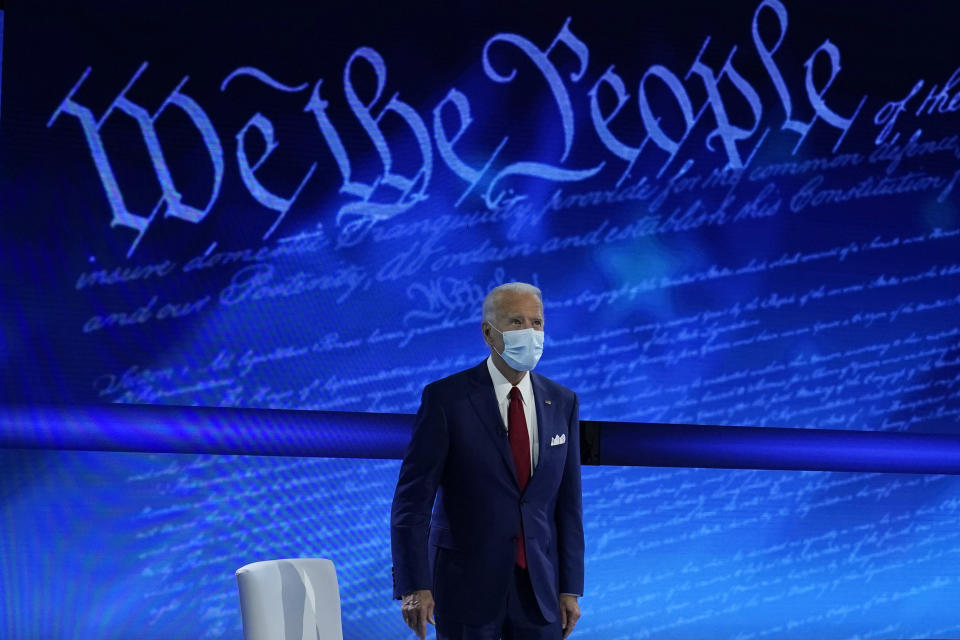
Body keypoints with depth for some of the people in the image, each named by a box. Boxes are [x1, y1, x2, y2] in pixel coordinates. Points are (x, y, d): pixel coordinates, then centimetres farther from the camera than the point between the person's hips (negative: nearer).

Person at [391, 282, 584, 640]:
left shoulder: (562, 403, 6)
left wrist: (570, 589, 4)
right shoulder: (446, 399, -7)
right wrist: (413, 586, -16)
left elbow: (568, 503, 8)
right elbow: (412, 499, -9)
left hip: (539, 586, 4)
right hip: (467, 584, -3)